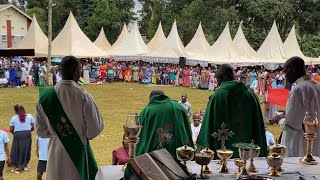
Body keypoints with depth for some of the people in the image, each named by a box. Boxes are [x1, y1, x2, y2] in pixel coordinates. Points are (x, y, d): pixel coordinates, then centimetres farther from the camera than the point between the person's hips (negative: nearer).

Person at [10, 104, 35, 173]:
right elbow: (33, 127, 4)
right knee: (26, 150, 13)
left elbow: (11, 130, 1)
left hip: (17, 135, -2)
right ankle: (24, 165, 24)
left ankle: (15, 166, 6)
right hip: (27, 134, 2)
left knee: (15, 151, 7)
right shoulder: (29, 116, 4)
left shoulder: (14, 118, 1)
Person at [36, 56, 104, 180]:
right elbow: (94, 130, -13)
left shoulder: (45, 96, -8)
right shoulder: (83, 96, -18)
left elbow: (41, 131, 1)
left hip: (56, 153, 3)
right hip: (78, 152, -3)